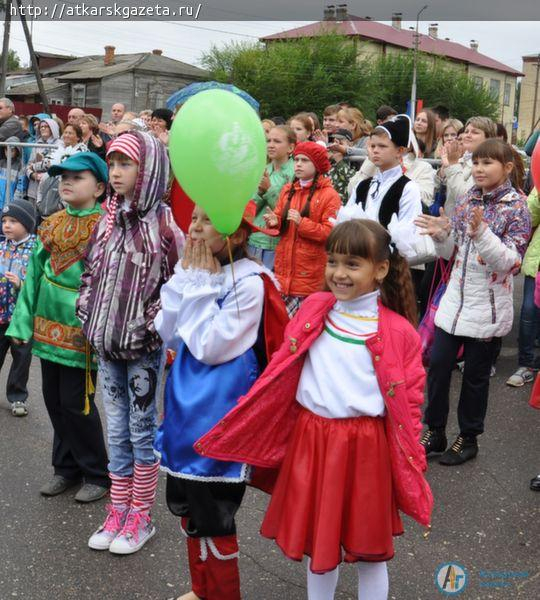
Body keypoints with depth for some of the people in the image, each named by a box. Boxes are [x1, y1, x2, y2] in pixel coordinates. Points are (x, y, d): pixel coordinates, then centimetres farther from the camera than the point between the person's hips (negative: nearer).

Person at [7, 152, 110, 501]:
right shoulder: (51, 225, 9)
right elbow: (35, 274, 10)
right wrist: (22, 321, 6)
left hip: (81, 331, -7)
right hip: (49, 327, 7)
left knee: (76, 403, -1)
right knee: (54, 400, 14)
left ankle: (98, 475, 18)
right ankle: (67, 468, 31)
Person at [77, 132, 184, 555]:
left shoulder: (163, 223, -12)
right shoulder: (108, 218, 6)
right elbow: (91, 272, 14)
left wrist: (150, 325, -12)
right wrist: (88, 317, 4)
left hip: (143, 346, -5)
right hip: (108, 343, 6)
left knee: (142, 429, 7)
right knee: (117, 430, 14)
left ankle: (141, 517, 22)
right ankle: (119, 511, 29)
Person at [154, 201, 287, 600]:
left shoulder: (249, 282, -19)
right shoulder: (193, 269, 4)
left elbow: (209, 347, -23)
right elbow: (168, 334, 2)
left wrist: (200, 284, -19)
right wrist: (187, 277, -5)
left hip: (221, 410, -8)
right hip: (188, 400, 8)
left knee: (212, 514, 4)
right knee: (188, 504, 21)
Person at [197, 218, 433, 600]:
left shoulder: (398, 332, -9)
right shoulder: (314, 310, 1)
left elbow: (409, 400, -4)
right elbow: (283, 375, 6)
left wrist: (411, 464, -4)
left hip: (364, 446, -3)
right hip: (310, 440, 3)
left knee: (369, 548, 12)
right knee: (317, 541, 18)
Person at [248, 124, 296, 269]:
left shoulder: (295, 173, -8)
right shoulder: (263, 171, 10)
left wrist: (269, 189, -17)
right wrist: (260, 192, -11)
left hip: (277, 243, -5)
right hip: (254, 239, 5)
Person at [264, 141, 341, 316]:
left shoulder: (329, 195, -6)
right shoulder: (287, 190, 13)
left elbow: (330, 232, -11)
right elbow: (280, 222, 16)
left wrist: (302, 223, -20)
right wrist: (274, 222, -7)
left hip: (309, 273, -5)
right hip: (284, 266, 5)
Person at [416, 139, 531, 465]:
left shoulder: (517, 207, -9)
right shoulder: (467, 200, 6)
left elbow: (510, 262, -17)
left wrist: (481, 232, -31)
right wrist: (441, 234, -10)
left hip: (488, 306, -5)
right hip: (456, 299, 5)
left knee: (476, 374, 7)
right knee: (438, 364, 5)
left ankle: (469, 438, 25)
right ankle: (435, 432, 22)